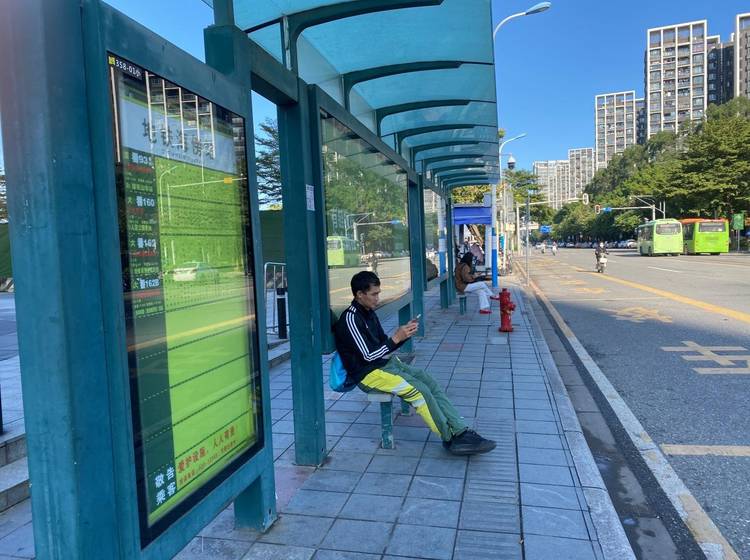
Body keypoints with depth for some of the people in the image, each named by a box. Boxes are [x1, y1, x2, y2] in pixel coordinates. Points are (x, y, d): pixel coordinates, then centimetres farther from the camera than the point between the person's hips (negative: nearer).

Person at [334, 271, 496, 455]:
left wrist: (403, 334, -3)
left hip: (385, 363, 9)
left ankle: (461, 432, -12)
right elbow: (368, 355, -20)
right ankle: (450, 438, -8)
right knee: (418, 390, -22)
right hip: (367, 374, -9)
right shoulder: (351, 319, -16)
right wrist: (396, 338, -19)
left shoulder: (369, 313, 12)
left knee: (430, 383, -8)